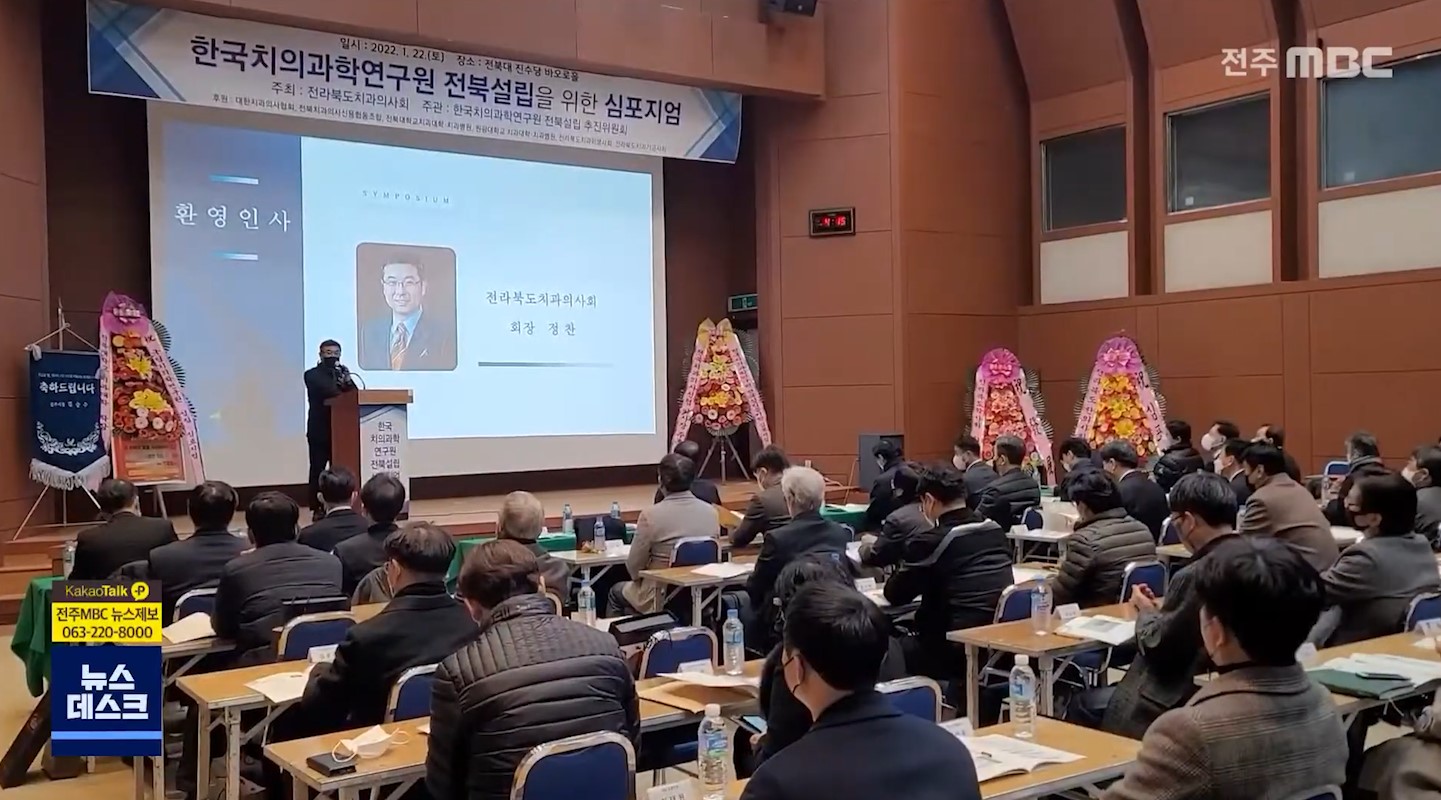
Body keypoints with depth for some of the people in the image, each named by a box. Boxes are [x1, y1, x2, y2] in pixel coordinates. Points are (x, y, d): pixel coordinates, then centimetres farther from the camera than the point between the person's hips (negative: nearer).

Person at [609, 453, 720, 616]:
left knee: (616, 592, 26)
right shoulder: (711, 512, -5)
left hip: (663, 599, -5)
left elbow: (634, 566, -9)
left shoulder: (651, 515, -19)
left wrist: (639, 578, 12)